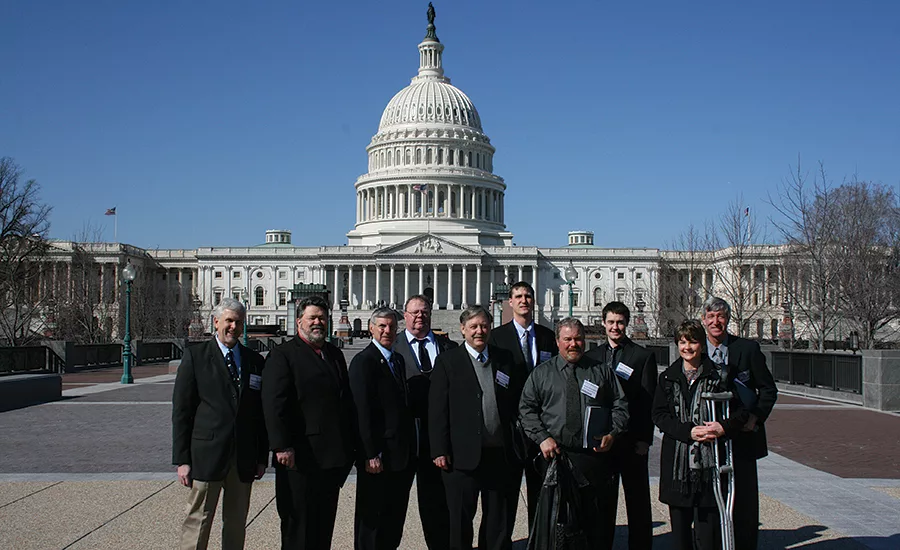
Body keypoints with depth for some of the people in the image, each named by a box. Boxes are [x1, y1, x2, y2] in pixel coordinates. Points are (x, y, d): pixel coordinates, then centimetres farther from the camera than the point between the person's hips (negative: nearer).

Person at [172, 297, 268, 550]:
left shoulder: (255, 361, 9)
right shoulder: (195, 356, 0)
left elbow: (261, 413, 11)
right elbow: (181, 410, -2)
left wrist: (262, 457, 8)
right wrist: (182, 460, -6)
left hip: (244, 459, 4)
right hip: (207, 455, -3)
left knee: (237, 524, 10)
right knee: (198, 522, -1)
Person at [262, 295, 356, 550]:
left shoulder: (335, 354, 15)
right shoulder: (282, 355, -7)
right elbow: (274, 405, -15)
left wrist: (352, 445, 12)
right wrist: (282, 447, -21)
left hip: (333, 458, 7)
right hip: (300, 459, -6)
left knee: (325, 524, 15)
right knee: (298, 527, 4)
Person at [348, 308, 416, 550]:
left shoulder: (398, 359, 14)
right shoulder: (364, 361, -11)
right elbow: (363, 412, -16)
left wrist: (411, 448, 11)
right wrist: (372, 455, -19)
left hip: (402, 455, 8)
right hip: (378, 457, -8)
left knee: (395, 520, 15)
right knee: (372, 519, 4)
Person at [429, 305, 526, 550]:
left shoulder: (505, 360, 8)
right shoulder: (447, 362, -2)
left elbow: (518, 404, 9)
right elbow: (437, 409, -5)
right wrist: (440, 451, -11)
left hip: (502, 455, 3)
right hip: (464, 457, -3)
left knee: (500, 523, 13)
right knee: (460, 523, 9)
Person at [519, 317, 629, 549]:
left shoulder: (601, 371, 10)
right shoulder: (541, 373, 8)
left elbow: (620, 405, 10)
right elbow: (526, 409, 5)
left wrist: (612, 434, -6)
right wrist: (542, 437, -7)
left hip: (595, 456, 0)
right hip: (556, 456, 0)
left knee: (598, 522, 3)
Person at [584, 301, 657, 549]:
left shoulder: (643, 356, 1)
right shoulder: (591, 357, 10)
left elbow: (648, 401, -3)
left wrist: (644, 439, -9)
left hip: (632, 441, -3)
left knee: (637, 501, 3)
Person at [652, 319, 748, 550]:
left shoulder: (718, 375, 4)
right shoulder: (667, 378, 10)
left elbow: (740, 410, 4)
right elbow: (659, 415, 2)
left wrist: (724, 427, -16)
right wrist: (689, 431, -13)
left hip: (709, 461, -2)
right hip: (676, 461, 2)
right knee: (679, 527, 7)